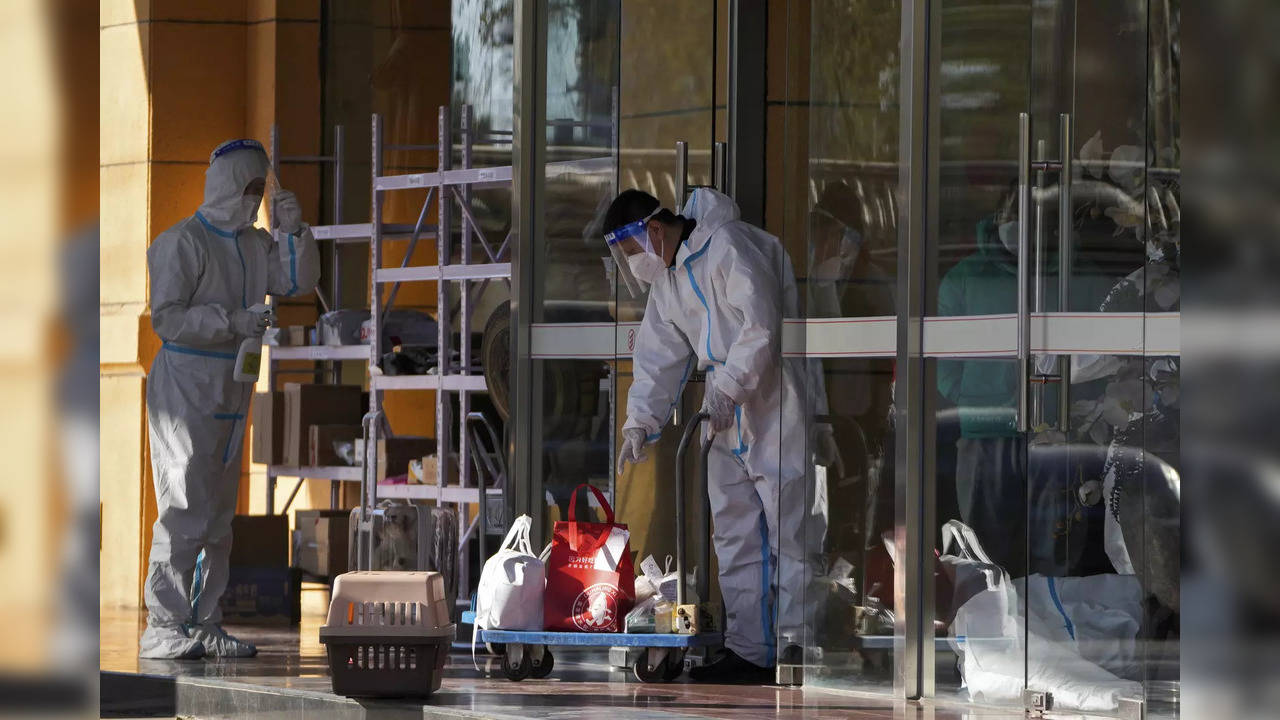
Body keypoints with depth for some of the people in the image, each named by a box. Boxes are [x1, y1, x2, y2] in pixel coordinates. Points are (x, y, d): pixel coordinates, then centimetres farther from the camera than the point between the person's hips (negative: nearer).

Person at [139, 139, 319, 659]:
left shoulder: (254, 244, 14)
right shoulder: (183, 242, -11)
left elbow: (298, 283, 17)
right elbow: (166, 317, -17)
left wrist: (293, 231, 3)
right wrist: (234, 322, -21)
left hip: (231, 394, 9)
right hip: (185, 388, -9)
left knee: (219, 517, 10)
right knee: (185, 513, -13)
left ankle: (204, 625, 14)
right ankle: (163, 627, -12)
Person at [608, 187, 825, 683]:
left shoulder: (728, 247, -16)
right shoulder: (665, 278, 14)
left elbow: (762, 325, -23)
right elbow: (659, 356, 15)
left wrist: (729, 387, -23)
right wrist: (640, 423, 5)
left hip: (776, 408, -10)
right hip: (729, 419, 10)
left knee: (790, 526, -9)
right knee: (735, 534, 10)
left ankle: (799, 640, -9)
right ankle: (749, 651, 14)